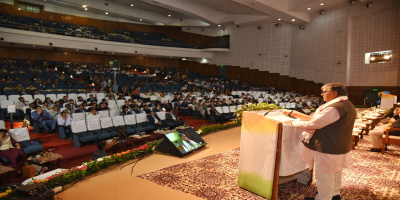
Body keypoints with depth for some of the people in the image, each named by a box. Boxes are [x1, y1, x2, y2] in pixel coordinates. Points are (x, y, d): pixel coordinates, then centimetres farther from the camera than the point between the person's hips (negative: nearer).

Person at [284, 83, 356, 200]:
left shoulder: (334, 108, -25)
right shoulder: (349, 106, 9)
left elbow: (313, 124, -23)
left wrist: (293, 123, -12)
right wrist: (310, 119, 12)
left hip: (328, 150, -11)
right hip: (341, 149, 11)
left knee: (324, 176, 5)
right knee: (336, 173, 25)